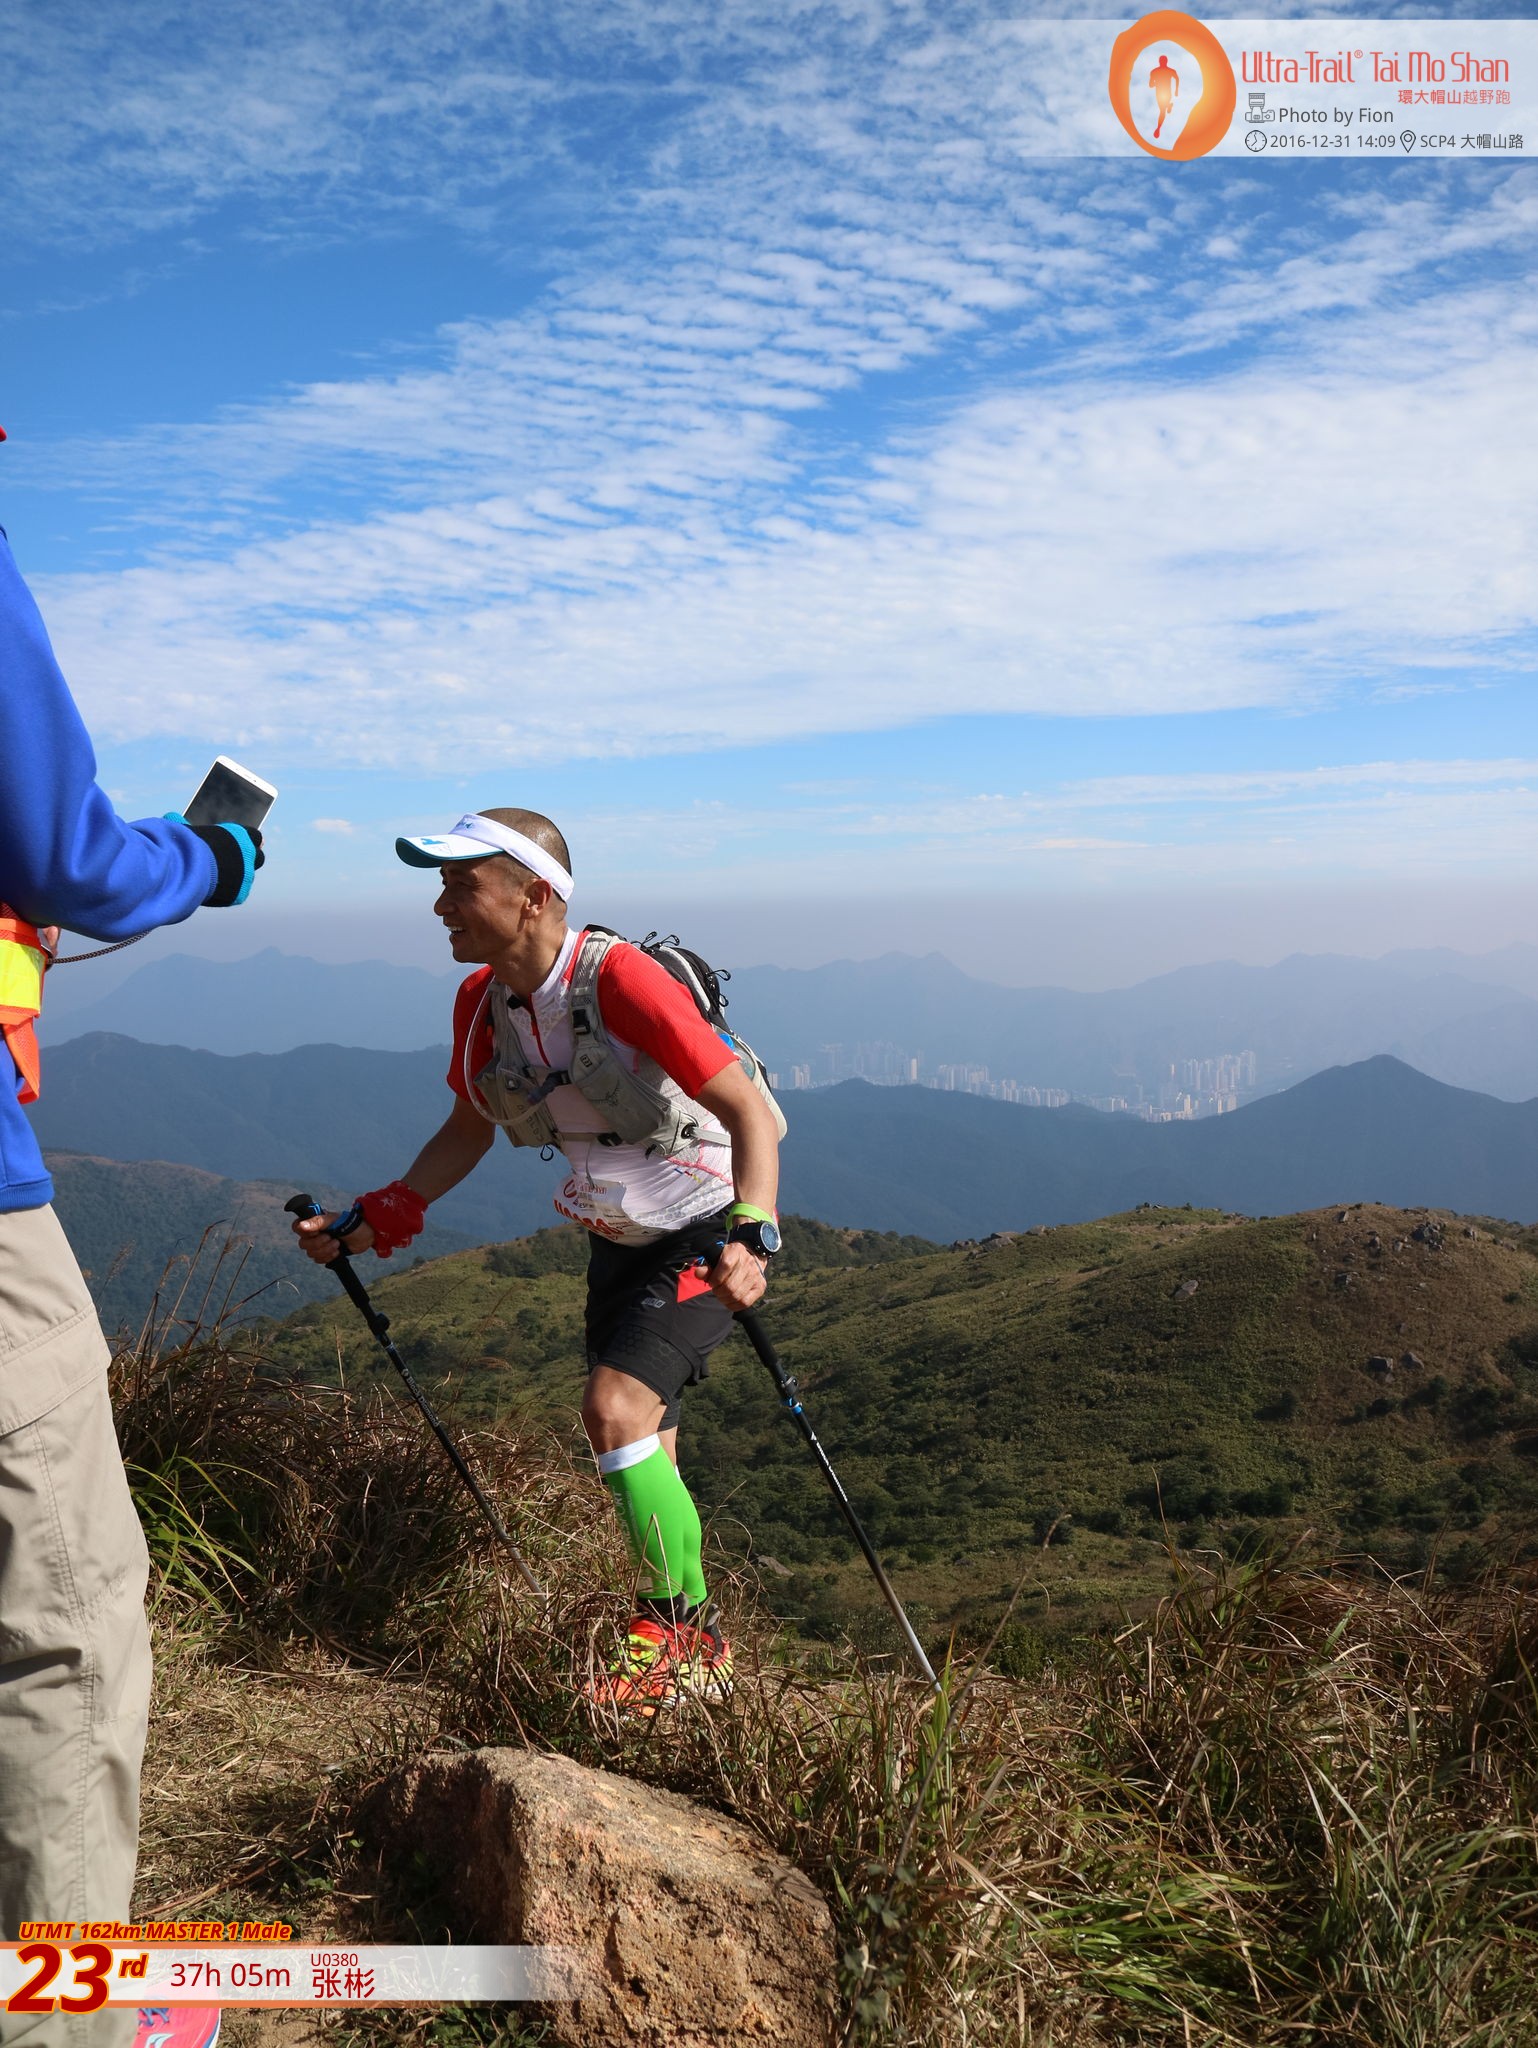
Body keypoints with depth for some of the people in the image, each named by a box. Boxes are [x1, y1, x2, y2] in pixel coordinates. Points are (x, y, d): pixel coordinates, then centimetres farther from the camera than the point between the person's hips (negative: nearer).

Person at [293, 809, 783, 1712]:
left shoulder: (621, 979, -28)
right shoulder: (482, 1000, -6)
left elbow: (749, 1111, -29)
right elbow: (468, 1131, 10)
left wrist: (748, 1237, -42)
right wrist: (374, 1220, 3)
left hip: (707, 1233, -7)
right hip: (618, 1240, 8)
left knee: (616, 1408, -22)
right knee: (640, 1452, 12)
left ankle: (686, 1631, -3)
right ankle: (689, 1645, 30)